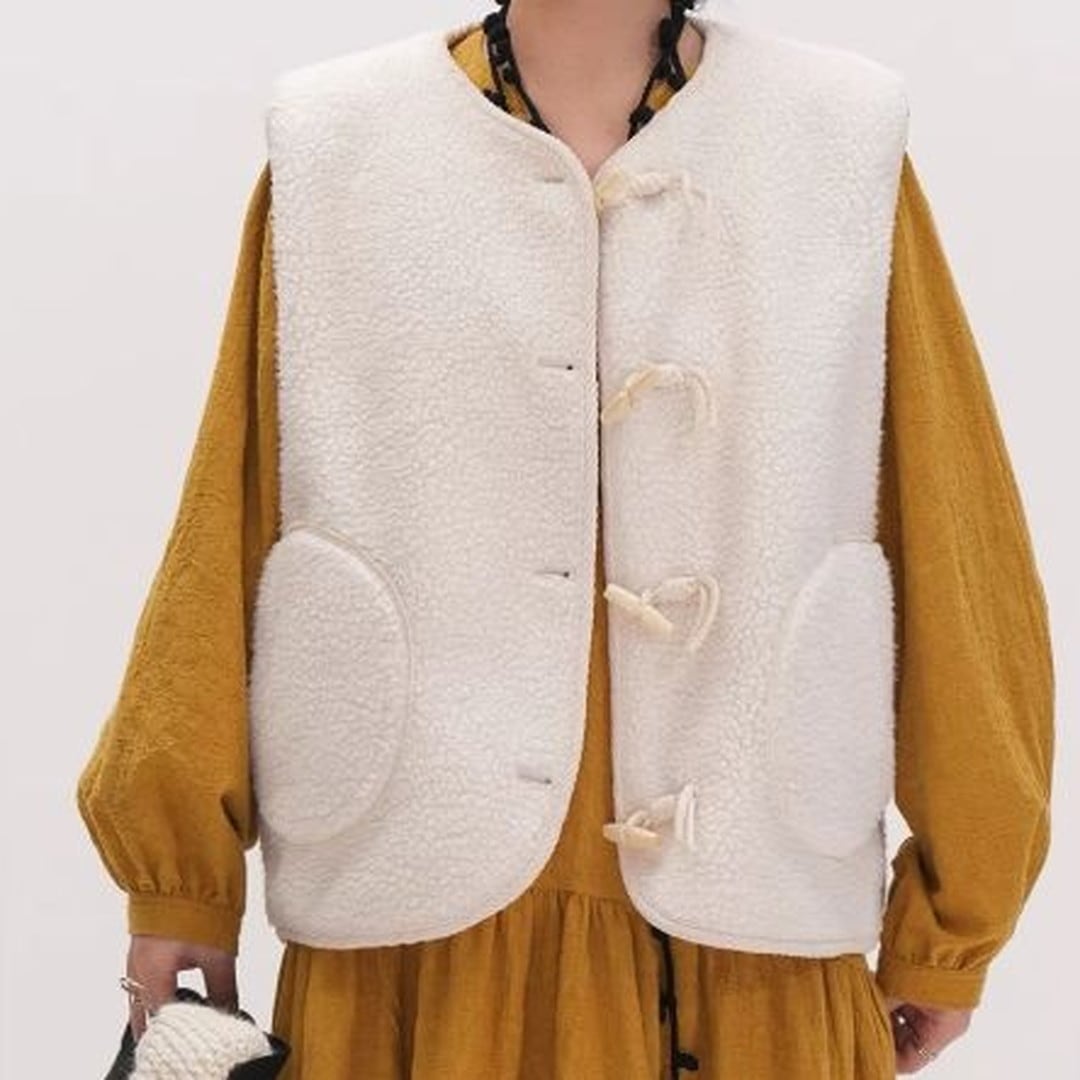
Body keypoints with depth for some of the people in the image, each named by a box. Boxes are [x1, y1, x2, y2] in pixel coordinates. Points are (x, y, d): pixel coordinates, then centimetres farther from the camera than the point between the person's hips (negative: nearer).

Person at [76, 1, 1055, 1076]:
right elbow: (221, 539, 2)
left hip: (742, 923, 1)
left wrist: (950, 913, 2)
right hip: (418, 915, 0)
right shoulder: (333, 146, 1)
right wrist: (182, 879, 0)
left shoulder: (846, 147, 0)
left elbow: (956, 553, 1)